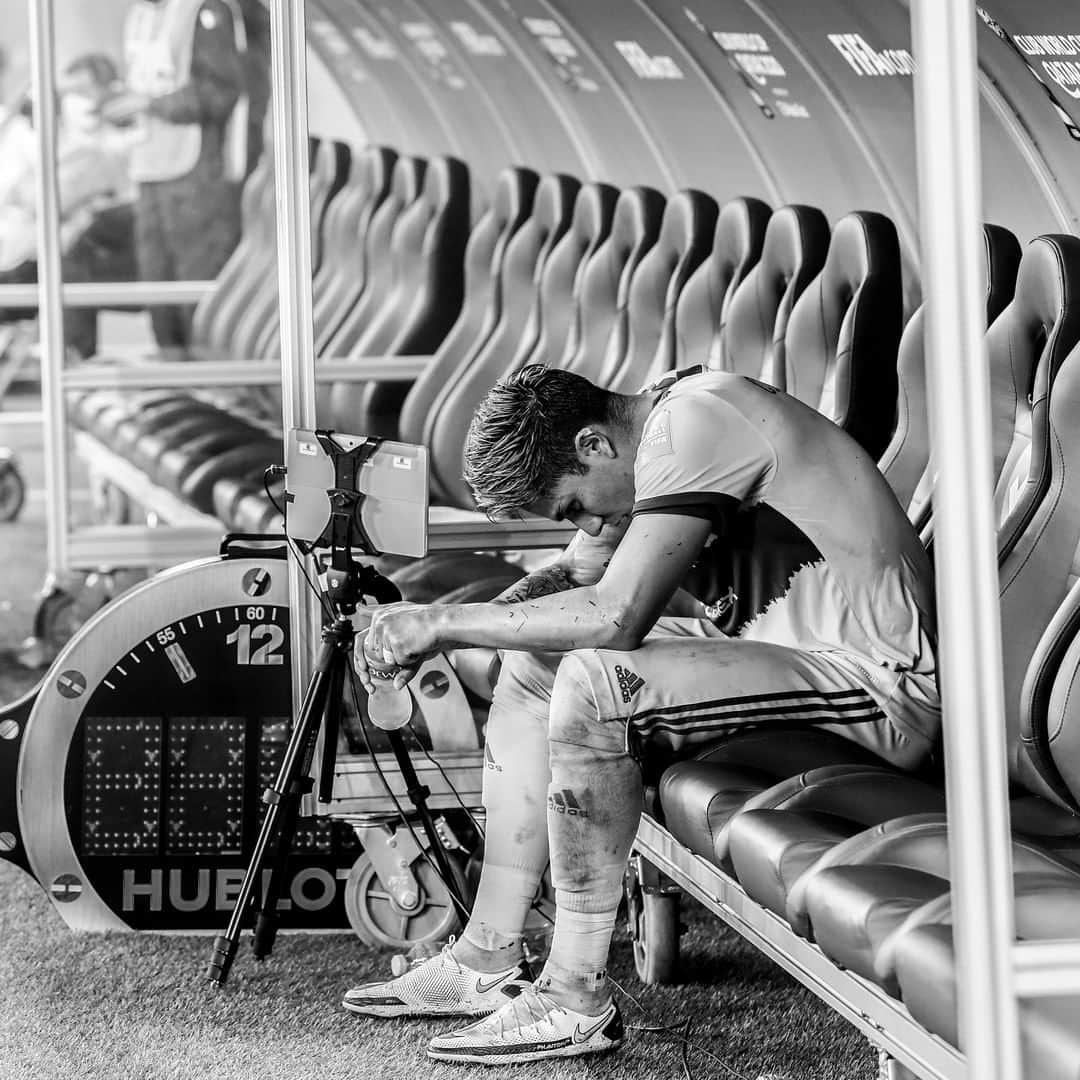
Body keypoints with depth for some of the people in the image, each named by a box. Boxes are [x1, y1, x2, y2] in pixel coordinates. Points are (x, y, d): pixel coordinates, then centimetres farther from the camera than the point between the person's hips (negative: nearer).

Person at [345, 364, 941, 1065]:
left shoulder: (694, 424, -20)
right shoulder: (660, 424, 9)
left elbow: (615, 616, -27)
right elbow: (575, 576, 19)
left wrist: (443, 623, -17)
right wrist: (429, 633, 2)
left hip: (884, 683, -11)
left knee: (590, 682, -25)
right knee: (531, 663, 11)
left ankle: (577, 1001, -14)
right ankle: (488, 963, 13)